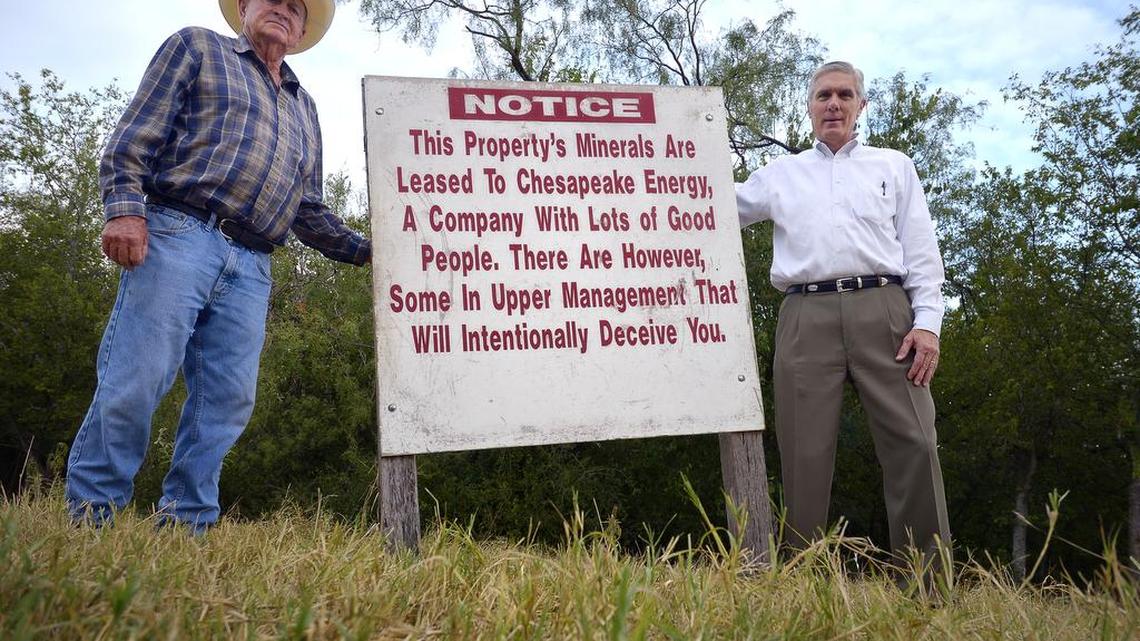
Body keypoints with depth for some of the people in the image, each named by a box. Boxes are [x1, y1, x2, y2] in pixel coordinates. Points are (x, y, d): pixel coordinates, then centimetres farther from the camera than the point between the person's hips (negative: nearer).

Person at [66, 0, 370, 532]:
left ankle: (186, 522, 7)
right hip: (177, 237, -5)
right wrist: (124, 207, -13)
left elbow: (309, 212, 24)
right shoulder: (197, 48, 14)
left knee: (227, 400, -1)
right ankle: (87, 516, 2)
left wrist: (364, 251, 10)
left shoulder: (304, 110, 27)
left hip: (250, 269, 5)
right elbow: (136, 134, 2)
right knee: (134, 380, -9)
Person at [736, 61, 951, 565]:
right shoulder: (780, 174, 23)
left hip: (882, 310, 0)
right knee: (805, 453, -2)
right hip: (806, 317, 1)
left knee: (912, 444, -9)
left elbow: (921, 249, 11)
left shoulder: (893, 166, 21)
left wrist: (927, 321, -2)